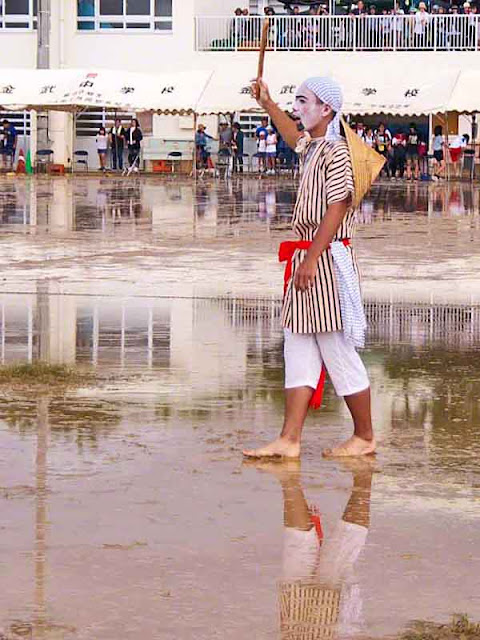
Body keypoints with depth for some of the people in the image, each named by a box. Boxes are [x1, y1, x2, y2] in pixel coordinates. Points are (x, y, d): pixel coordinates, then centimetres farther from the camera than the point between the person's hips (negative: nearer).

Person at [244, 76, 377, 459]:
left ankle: (365, 438, 8)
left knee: (339, 351, -3)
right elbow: (294, 137, 41)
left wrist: (311, 259, -24)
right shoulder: (312, 147, 15)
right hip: (305, 257, 10)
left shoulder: (336, 151, -13)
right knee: (298, 349, 5)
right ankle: (289, 440, 4)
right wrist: (268, 105, 43)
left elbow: (336, 208, -21)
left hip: (328, 258, -10)